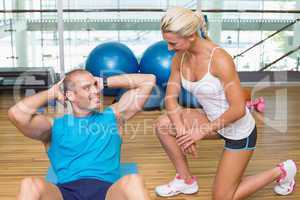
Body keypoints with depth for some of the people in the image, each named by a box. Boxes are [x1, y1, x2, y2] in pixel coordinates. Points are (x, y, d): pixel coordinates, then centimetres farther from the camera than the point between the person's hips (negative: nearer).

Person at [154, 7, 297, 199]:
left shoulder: (219, 59, -30)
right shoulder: (180, 57, -9)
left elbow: (238, 109, -28)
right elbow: (171, 97, -5)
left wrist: (202, 132, -22)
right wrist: (181, 130, -20)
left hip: (239, 131, -6)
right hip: (214, 121, 7)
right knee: (163, 124, -10)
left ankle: (281, 172, 21)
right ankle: (186, 180, 10)